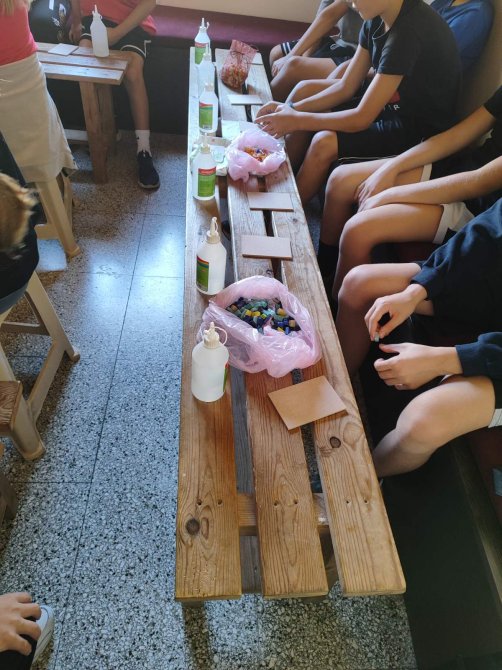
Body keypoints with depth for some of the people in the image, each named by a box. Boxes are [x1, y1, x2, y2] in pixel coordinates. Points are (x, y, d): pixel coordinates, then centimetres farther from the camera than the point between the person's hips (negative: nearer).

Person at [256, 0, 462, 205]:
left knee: (325, 142, -29)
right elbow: (346, 87, 0)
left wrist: (297, 120, -24)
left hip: (419, 127, -9)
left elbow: (361, 118, -30)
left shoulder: (409, 31, -30)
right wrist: (293, 108, -11)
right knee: (305, 90, 6)